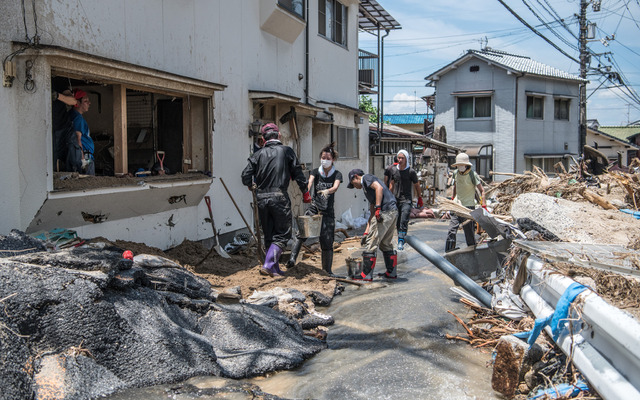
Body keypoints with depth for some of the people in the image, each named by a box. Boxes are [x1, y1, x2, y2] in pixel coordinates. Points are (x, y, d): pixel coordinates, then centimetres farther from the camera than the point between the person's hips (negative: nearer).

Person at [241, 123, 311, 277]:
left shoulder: (258, 154, 6)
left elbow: (246, 177, 2)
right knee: (282, 234, 4)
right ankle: (268, 265, -9)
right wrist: (305, 193, 15)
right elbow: (297, 173, 4)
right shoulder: (286, 151, 2)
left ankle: (275, 269, 19)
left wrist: (251, 185, 24)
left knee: (269, 235, 14)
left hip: (262, 198, 4)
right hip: (279, 197, -3)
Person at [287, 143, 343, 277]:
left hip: (328, 212, 0)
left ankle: (327, 271, 15)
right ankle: (292, 259, -34)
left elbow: (335, 187, -16)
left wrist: (327, 191, -39)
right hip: (314, 208, 0)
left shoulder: (337, 174, 3)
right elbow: (310, 182, -14)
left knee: (327, 243, 2)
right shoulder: (315, 172, 6)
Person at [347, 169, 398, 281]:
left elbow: (379, 188, -16)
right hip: (393, 212, 10)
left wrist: (378, 208, -20)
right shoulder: (367, 189, 29)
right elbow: (372, 214, 27)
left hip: (385, 211, -10)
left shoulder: (367, 177, 4)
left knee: (371, 243, -5)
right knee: (386, 244, 20)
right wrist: (366, 232, 24)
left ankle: (367, 275, -1)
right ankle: (392, 272, 26)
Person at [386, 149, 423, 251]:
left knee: (404, 222, -15)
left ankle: (401, 242, -15)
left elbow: (417, 186, 4)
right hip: (395, 199, 4)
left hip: (407, 200, -4)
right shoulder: (393, 169, 4)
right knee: (397, 222, 8)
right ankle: (400, 239, 22)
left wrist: (420, 199, 12)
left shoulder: (411, 171, -8)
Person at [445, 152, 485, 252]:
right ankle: (449, 252, 1)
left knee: (469, 231, 1)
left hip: (469, 206, -4)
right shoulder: (456, 173, 6)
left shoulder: (472, 174, -9)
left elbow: (481, 190, -7)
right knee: (452, 229, -4)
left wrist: (483, 206, -15)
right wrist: (453, 198, 28)